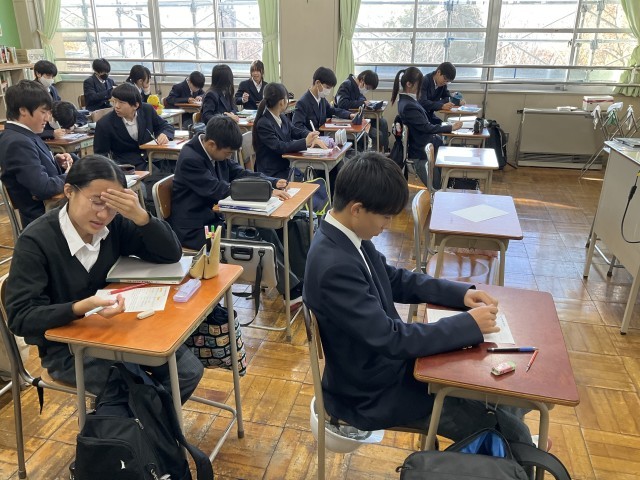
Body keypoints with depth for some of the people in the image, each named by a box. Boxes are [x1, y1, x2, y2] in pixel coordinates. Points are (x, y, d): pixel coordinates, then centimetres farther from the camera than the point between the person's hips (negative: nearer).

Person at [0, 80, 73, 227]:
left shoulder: (23, 134, 9)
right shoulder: (17, 143, -21)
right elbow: (44, 188, -26)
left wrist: (56, 162, -1)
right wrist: (70, 175, -10)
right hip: (43, 219, -9)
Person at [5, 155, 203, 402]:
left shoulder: (115, 224, -8)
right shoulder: (35, 241, -20)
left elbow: (171, 254, -9)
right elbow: (20, 317, -21)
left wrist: (140, 216, -26)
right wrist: (81, 308, -39)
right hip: (66, 346, -5)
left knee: (189, 370, -7)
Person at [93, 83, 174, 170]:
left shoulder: (147, 110, -1)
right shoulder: (104, 124, -8)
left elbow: (166, 126, 14)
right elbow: (101, 154, -1)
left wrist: (164, 135, -10)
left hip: (151, 161, 4)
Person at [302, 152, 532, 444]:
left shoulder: (349, 236, -5)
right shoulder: (334, 266, -34)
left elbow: (396, 280, 9)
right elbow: (390, 339, -31)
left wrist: (461, 293, -3)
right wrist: (469, 324, -21)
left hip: (383, 359, 8)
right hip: (371, 393, -8)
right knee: (495, 424, -1)